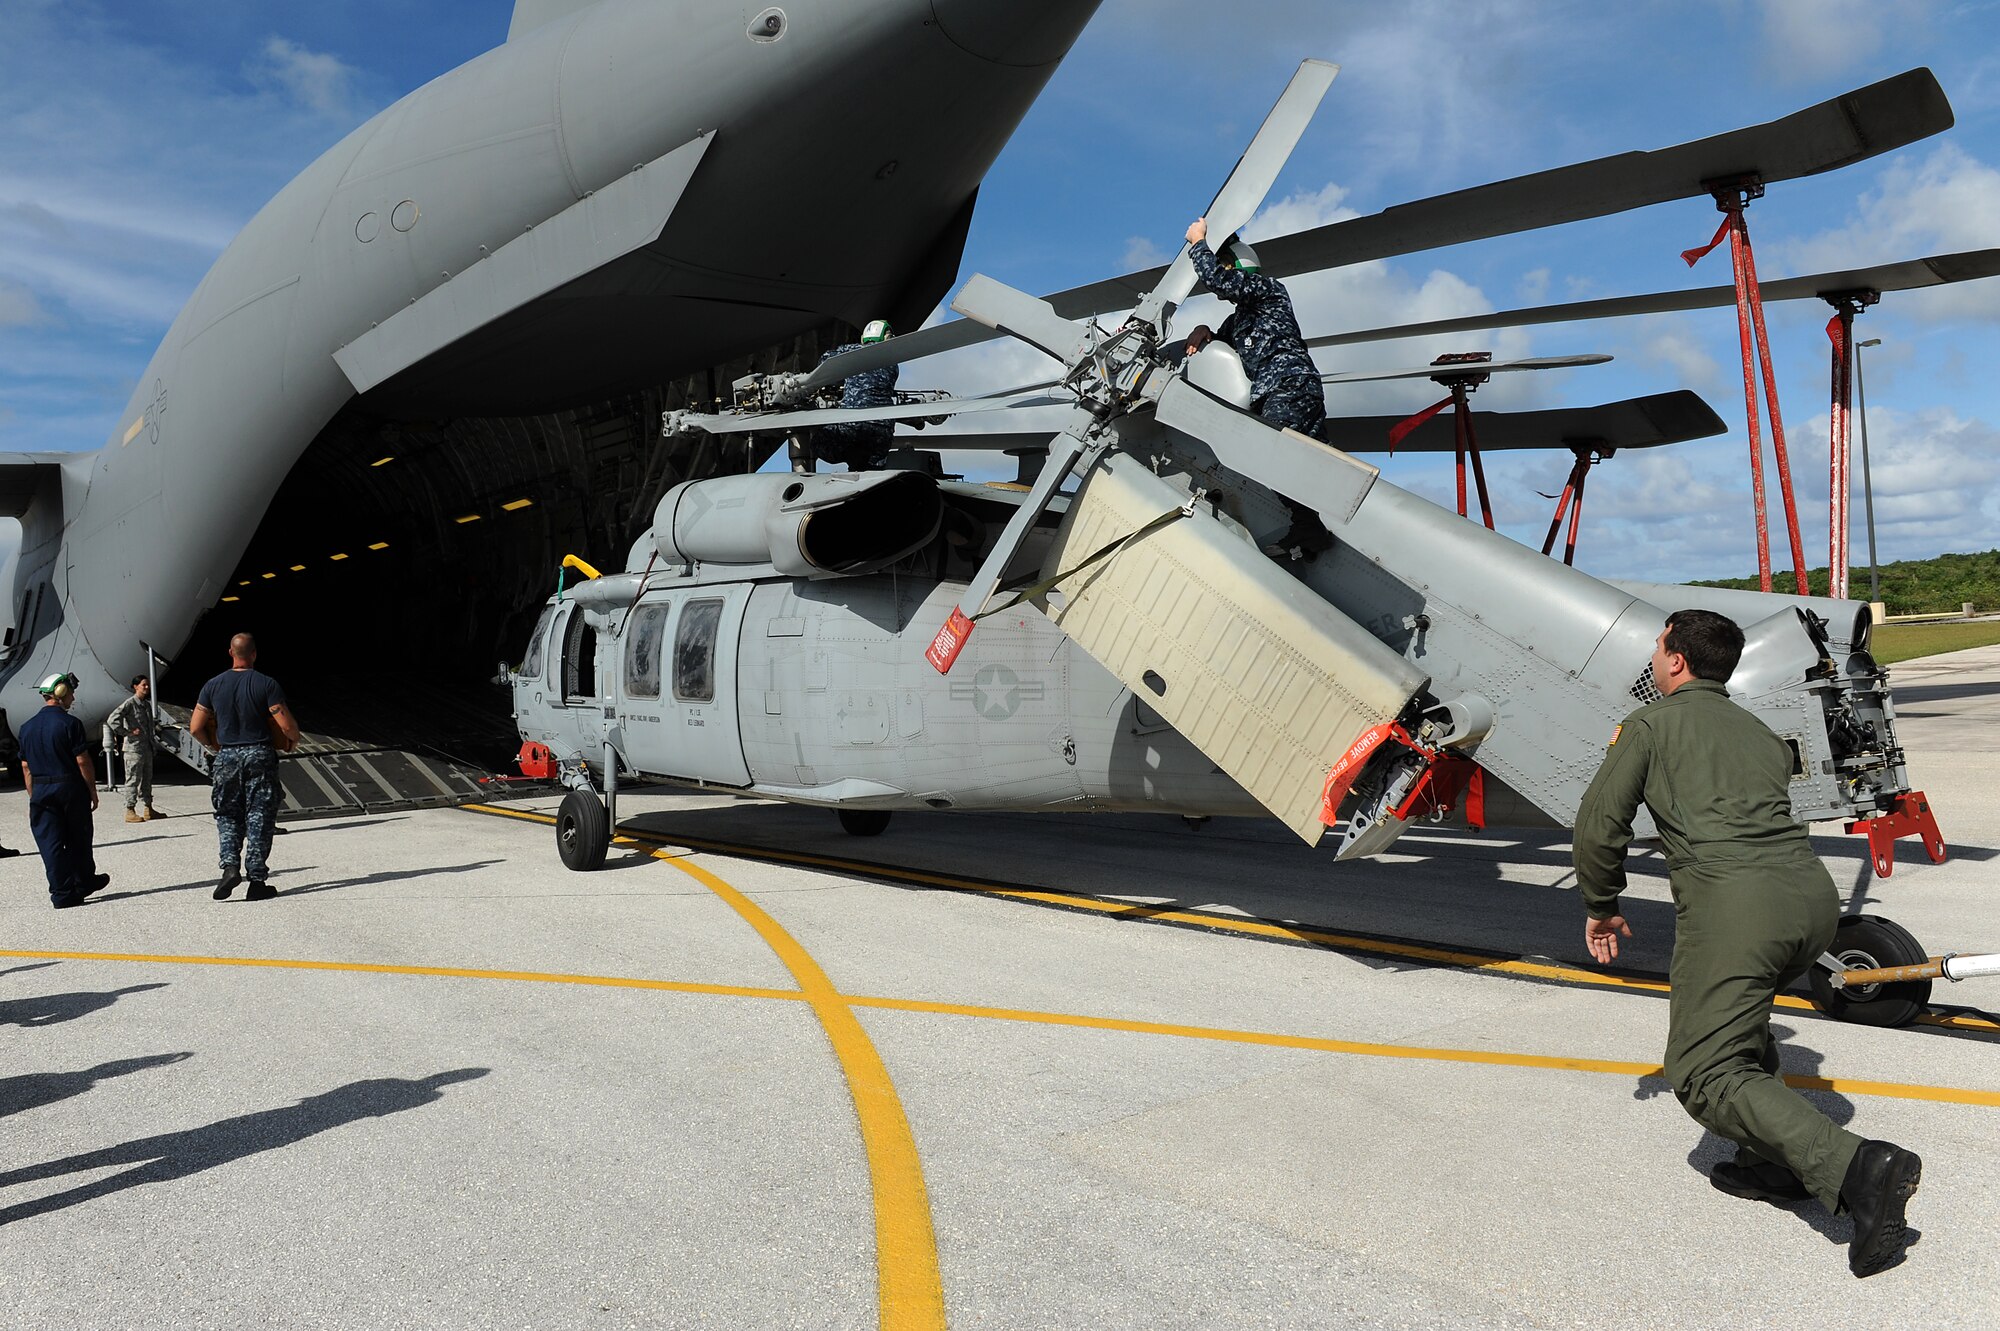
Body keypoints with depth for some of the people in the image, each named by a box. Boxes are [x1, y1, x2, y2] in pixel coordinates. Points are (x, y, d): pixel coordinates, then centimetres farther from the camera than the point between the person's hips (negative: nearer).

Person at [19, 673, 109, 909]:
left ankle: (62, 893, 3)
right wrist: (93, 791, -4)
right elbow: (83, 761, -13)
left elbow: (26, 767, 9)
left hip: (41, 792, 4)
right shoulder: (70, 723, -11)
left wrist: (33, 796, 14)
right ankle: (84, 882, 25)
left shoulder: (27, 727, 7)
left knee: (50, 844, 4)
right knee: (78, 840, 12)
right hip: (71, 788, -4)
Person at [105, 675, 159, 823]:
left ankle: (148, 809, 20)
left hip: (147, 748, 8)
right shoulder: (130, 703, -10)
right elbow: (113, 720, -21)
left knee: (147, 779, 13)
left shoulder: (147, 704, 15)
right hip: (134, 748, -8)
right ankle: (130, 811, -1)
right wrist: (127, 733, -18)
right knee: (133, 779, -5)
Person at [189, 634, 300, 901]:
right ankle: (257, 881, 3)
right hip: (260, 757, -2)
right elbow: (287, 726, -11)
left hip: (226, 758, 2)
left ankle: (230, 865, -5)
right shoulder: (267, 684, -8)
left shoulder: (213, 686, 2)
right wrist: (293, 742, 10)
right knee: (259, 819, 3)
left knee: (228, 816, 15)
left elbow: (195, 728, 4)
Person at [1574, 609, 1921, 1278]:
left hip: (1734, 906, -8)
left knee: (1706, 1076, -3)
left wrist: (1602, 908, 20)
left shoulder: (1651, 722, 10)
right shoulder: (1760, 732, 29)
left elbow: (1600, 823, 6)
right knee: (1735, 1007, 31)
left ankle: (1854, 1168, -20)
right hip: (1814, 896, 8)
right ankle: (1773, 1161, 25)